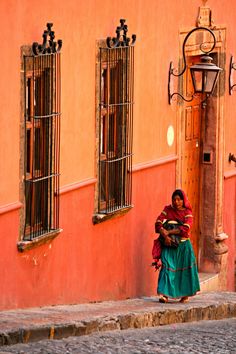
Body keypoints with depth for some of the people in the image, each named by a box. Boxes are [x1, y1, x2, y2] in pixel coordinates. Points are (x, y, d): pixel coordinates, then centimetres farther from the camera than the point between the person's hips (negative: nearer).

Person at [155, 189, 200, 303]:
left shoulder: (187, 212, 0)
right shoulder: (167, 210, 5)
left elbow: (185, 228, -16)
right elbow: (158, 223, -7)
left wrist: (169, 232, -20)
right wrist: (165, 236, -22)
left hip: (183, 246, 0)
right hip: (169, 245, 0)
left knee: (185, 269, 3)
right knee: (167, 266, -13)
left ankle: (185, 294, 16)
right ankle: (165, 294, -20)